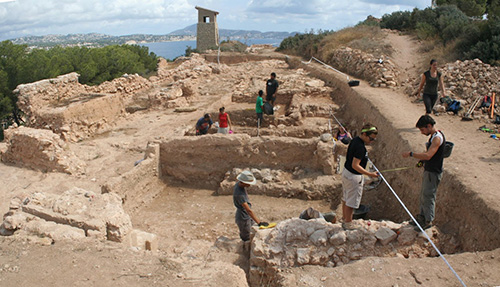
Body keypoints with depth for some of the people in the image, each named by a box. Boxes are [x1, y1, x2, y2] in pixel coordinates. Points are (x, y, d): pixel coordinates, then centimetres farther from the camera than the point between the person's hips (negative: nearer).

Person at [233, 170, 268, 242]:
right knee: (247, 240, 6)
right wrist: (259, 223, -34)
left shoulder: (238, 184, -6)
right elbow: (248, 210, -35)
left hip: (247, 217, 9)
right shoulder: (239, 194, -35)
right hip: (243, 219, -9)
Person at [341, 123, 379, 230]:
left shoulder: (355, 140, 4)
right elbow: (355, 165, -27)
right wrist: (370, 174, -26)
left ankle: (345, 220, 33)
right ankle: (348, 223, 16)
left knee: (346, 199, 20)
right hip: (354, 176, -10)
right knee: (351, 201, 4)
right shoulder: (360, 147, -26)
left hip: (346, 172, 10)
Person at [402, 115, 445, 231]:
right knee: (423, 194, 19)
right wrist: (422, 161, 9)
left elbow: (428, 155, -33)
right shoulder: (433, 136, 9)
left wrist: (411, 154, -29)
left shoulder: (437, 138, -23)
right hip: (428, 170, 10)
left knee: (428, 196, 0)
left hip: (433, 172, -10)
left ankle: (428, 221, 13)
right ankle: (422, 216, 33)